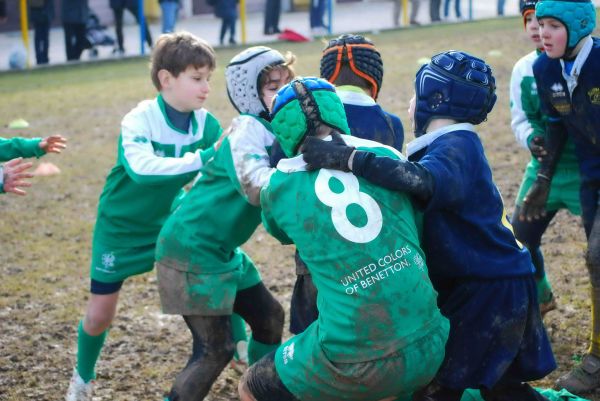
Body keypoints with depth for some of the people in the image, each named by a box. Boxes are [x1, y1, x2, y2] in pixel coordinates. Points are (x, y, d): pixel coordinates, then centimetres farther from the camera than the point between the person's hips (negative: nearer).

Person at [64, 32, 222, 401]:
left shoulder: (206, 123, -14)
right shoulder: (139, 121, -28)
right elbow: (142, 168, -46)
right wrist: (203, 158, -53)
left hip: (170, 223, 3)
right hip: (122, 227, -3)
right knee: (99, 315, 6)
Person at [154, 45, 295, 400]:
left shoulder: (276, 130, 8)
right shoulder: (248, 129, -19)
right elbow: (257, 186, -35)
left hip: (222, 250, 10)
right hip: (191, 249, -10)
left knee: (269, 316, 17)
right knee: (216, 349, -10)